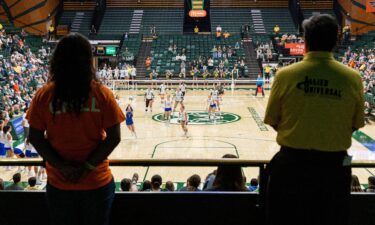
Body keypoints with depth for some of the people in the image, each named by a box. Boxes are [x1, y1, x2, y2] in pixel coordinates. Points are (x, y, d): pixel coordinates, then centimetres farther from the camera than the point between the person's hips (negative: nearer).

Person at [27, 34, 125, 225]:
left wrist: (61, 166, -8)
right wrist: (88, 166, -10)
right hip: (97, 183, -1)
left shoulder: (43, 96, -10)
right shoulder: (102, 95, -13)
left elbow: (35, 138, -7)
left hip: (58, 184, 1)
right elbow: (114, 137, -12)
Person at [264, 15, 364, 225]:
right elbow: (355, 125, 4)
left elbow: (273, 121, 0)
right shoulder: (353, 78, -7)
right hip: (334, 165, 1)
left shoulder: (285, 75, -10)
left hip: (290, 163, 0)